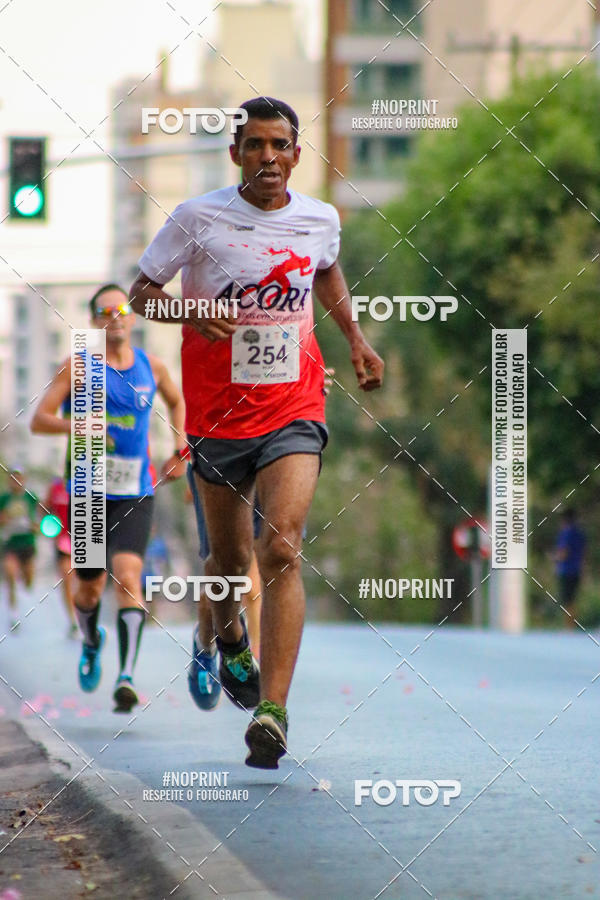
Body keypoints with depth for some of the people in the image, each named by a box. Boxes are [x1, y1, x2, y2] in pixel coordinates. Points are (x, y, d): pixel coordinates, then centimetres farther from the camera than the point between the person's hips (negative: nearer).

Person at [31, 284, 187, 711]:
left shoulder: (151, 366, 6)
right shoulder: (77, 367, -2)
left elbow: (176, 401, 28)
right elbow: (38, 420, -6)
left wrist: (180, 449, 17)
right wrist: (76, 426, -24)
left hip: (135, 496, 0)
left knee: (128, 575, -20)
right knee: (90, 586, 12)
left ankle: (128, 677, -28)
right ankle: (91, 643, 46)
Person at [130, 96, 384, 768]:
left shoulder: (320, 220, 3)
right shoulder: (198, 219, -6)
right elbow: (140, 293, 2)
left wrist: (356, 339, 17)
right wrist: (193, 313, -17)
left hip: (293, 413, 0)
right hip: (217, 413, 0)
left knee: (282, 549, -18)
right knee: (229, 559, 13)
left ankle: (272, 711, -25)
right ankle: (229, 647, 48)